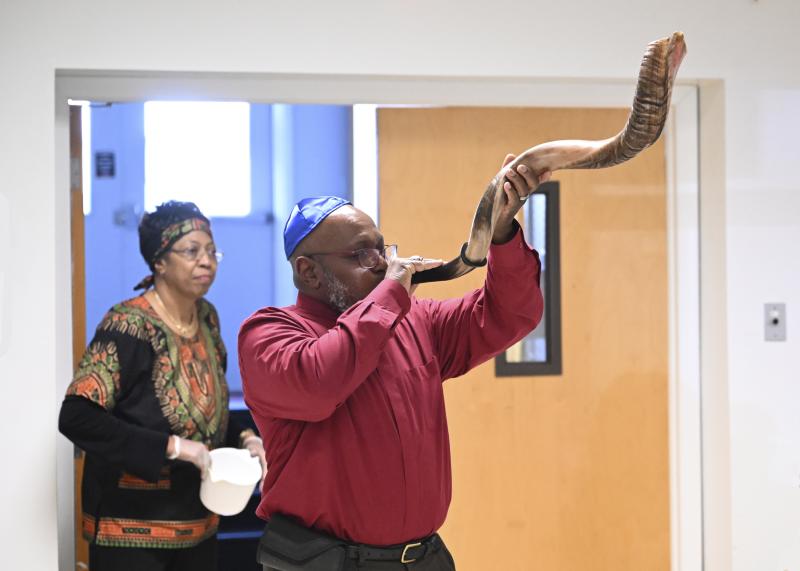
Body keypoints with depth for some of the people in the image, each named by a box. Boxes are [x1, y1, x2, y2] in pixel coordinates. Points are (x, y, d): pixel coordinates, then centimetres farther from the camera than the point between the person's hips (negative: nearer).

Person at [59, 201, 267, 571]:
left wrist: (242, 440, -1)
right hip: (132, 530, -7)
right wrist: (172, 446, -26)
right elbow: (76, 417, -23)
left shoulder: (207, 318, 6)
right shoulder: (128, 325, -16)